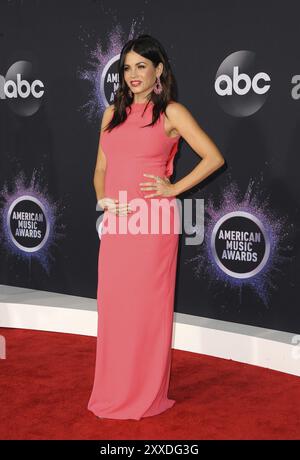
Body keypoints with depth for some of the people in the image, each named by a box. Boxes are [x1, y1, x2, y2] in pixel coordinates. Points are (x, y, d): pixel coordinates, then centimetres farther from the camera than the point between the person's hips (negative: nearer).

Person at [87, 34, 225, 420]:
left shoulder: (171, 112, -1)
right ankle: (112, 392, 23)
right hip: (115, 222, 5)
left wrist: (173, 189, -7)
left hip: (153, 222, -5)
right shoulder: (113, 112, 14)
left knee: (148, 305, 2)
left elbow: (213, 157, -4)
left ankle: (147, 394, 17)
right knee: (112, 304, 9)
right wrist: (102, 198, 0)